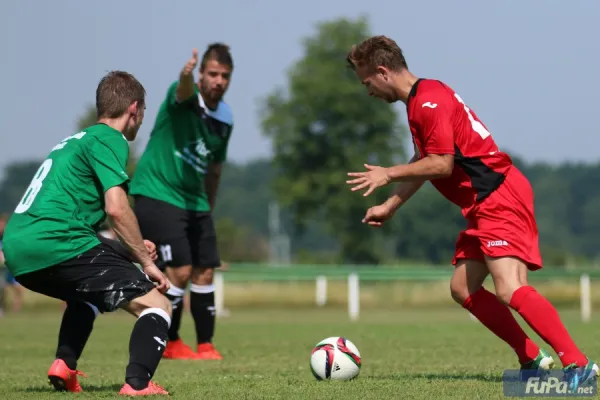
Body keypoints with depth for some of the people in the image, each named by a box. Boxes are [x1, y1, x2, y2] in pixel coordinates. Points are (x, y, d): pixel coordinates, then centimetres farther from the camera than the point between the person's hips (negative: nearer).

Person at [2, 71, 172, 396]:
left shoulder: (74, 141, 28)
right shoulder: (108, 139, 1)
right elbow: (116, 208, -12)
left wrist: (131, 248, 28)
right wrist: (146, 262, -2)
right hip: (56, 246, -9)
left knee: (89, 292, 38)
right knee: (156, 305, -6)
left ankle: (64, 365, 20)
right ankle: (137, 384, -26)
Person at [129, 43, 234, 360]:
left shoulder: (225, 119, 7)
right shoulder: (185, 97, -13)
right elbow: (183, 92, -40)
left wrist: (208, 208, 22)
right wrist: (186, 76, -63)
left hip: (194, 201, 7)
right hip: (157, 194, -7)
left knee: (204, 273, 4)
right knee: (180, 271, -13)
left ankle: (206, 346, 17)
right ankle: (170, 343, 4)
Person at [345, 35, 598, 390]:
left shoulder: (428, 101, -14)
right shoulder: (422, 100, 20)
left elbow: (442, 164, -19)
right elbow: (423, 165, 31)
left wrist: (388, 174, -8)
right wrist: (389, 207, 34)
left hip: (500, 199, -11)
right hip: (485, 204, 11)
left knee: (510, 289, -24)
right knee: (463, 288, 11)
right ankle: (533, 360, 12)